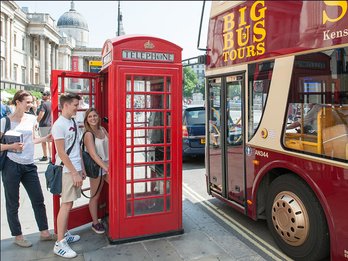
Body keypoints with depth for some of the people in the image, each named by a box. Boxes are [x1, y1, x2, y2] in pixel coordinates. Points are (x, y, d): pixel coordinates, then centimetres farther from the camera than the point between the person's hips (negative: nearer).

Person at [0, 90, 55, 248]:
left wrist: (46, 138, 6)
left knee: (38, 200, 9)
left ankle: (44, 232, 23)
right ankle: (18, 236, 25)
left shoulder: (31, 119, 7)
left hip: (29, 165, 5)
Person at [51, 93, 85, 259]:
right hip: (67, 171, -8)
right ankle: (59, 244, 3)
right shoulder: (59, 125, -14)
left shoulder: (73, 122, 12)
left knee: (69, 204, 15)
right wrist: (74, 173, -16)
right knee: (66, 205, -5)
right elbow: (61, 153, -17)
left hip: (75, 169, 8)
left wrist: (81, 168, 16)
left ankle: (64, 234, 27)